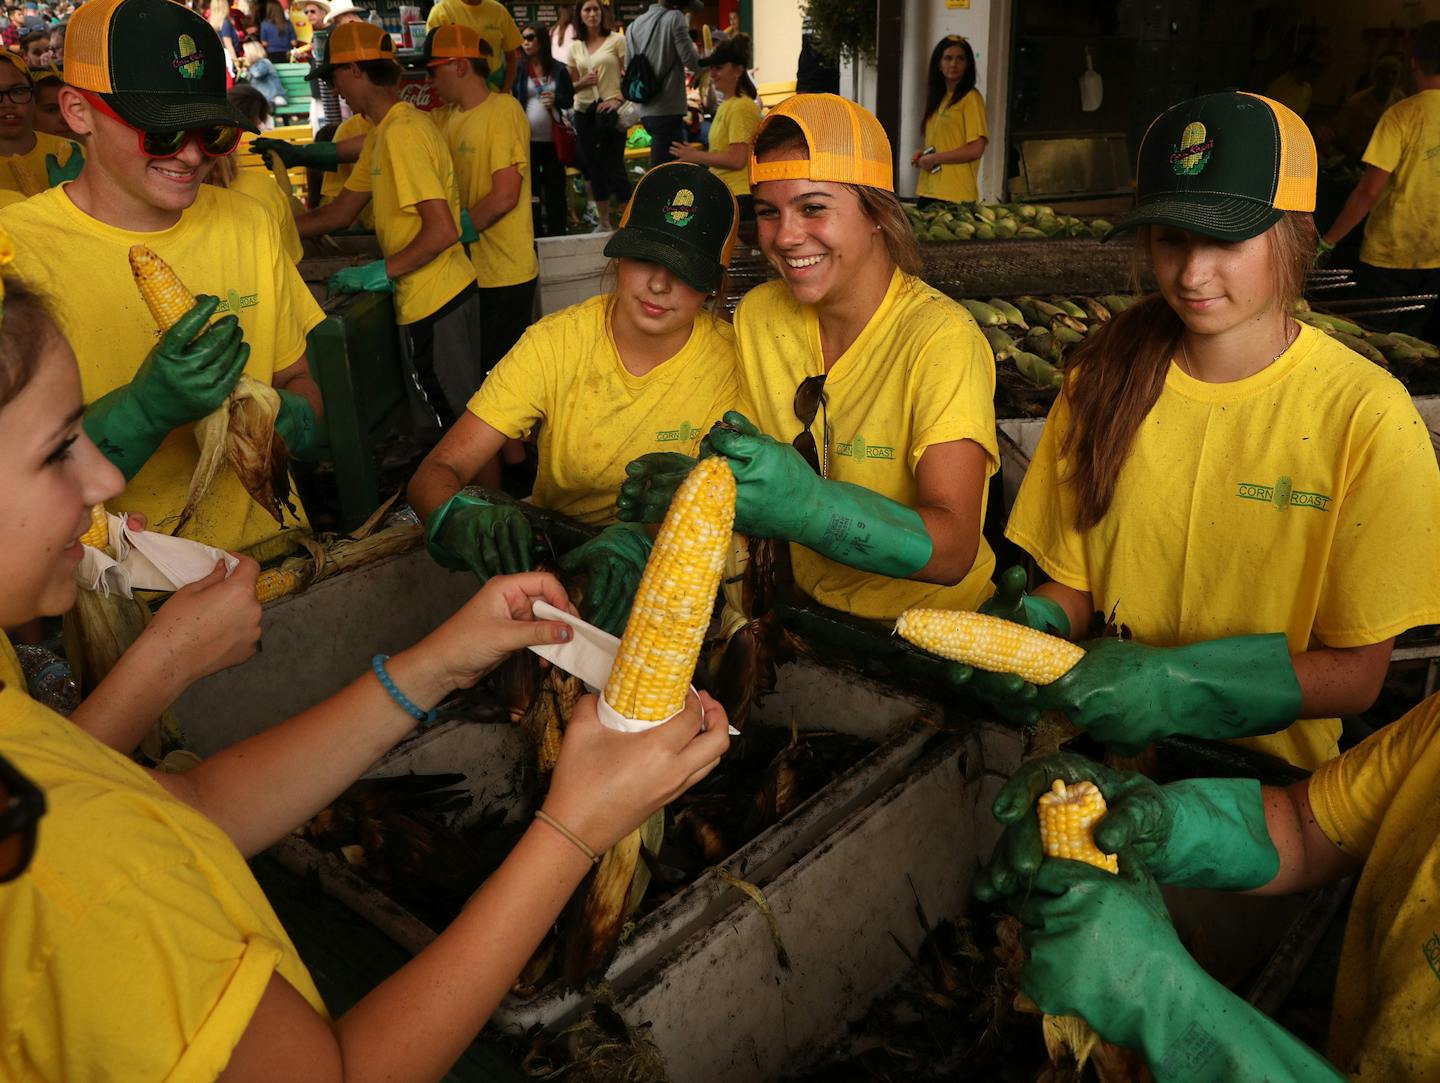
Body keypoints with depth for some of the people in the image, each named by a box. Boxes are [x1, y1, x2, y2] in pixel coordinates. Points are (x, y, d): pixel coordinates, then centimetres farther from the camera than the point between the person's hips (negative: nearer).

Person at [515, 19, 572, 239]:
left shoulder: (559, 68, 5)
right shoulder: (518, 69, 2)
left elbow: (570, 100, 10)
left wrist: (556, 99, -10)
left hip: (552, 138, 1)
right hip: (527, 139, -1)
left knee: (555, 185, 5)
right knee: (531, 186, 4)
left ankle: (557, 233, 13)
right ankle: (535, 233, 11)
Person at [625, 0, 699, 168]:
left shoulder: (634, 25, 13)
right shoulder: (675, 18, -6)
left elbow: (628, 68, 15)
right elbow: (691, 61, -10)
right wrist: (696, 51, 11)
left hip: (646, 111, 8)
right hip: (668, 110, -8)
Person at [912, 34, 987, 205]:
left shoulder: (970, 98, -6)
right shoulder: (938, 97, 16)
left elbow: (976, 150, -13)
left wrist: (934, 158, -9)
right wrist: (923, 155, 5)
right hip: (928, 191, 7)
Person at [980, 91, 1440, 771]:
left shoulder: (1366, 414, -10)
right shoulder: (1104, 379, 0)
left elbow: (1356, 674, -7)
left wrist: (1180, 685, -21)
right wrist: (1035, 627, -15)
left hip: (1265, 771, -1)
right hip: (1100, 757, 2)